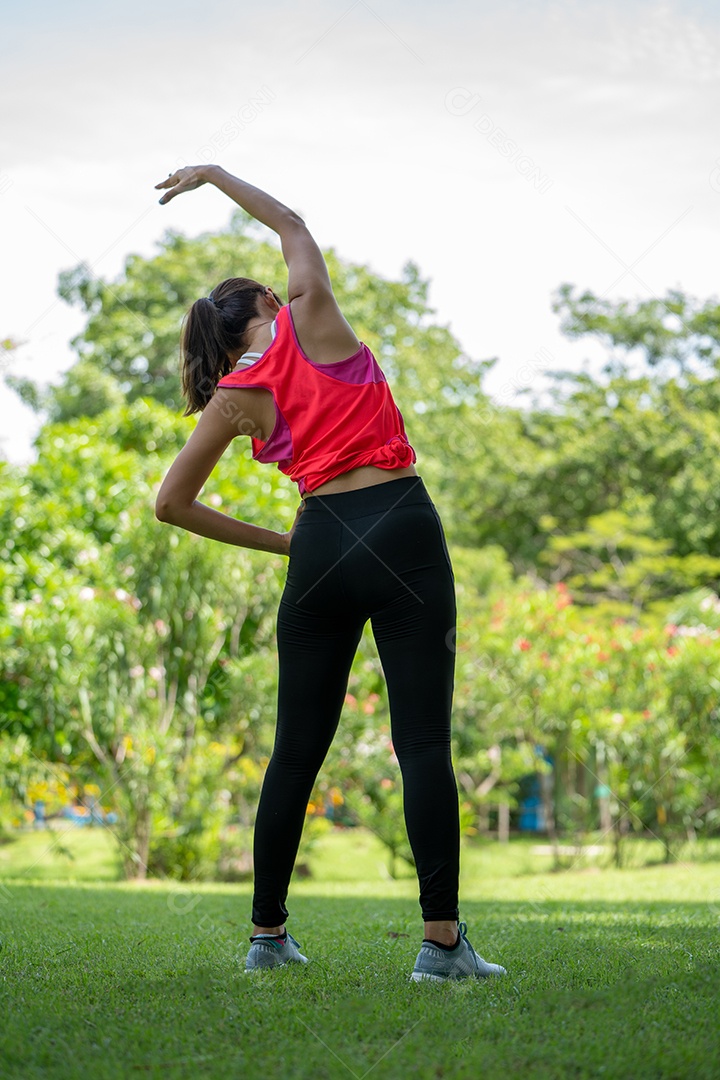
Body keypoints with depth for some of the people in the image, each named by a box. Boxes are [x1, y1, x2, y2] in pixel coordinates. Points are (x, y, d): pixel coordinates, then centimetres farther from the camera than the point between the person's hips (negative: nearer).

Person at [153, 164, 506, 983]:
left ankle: (268, 934, 18)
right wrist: (216, 176, 35)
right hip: (404, 531, -3)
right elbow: (291, 223, 24)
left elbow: (172, 504, 13)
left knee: (296, 750, 11)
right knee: (423, 744, -6)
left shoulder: (234, 398, 10)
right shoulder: (310, 316, 5)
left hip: (322, 544, 3)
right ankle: (441, 941, -9)